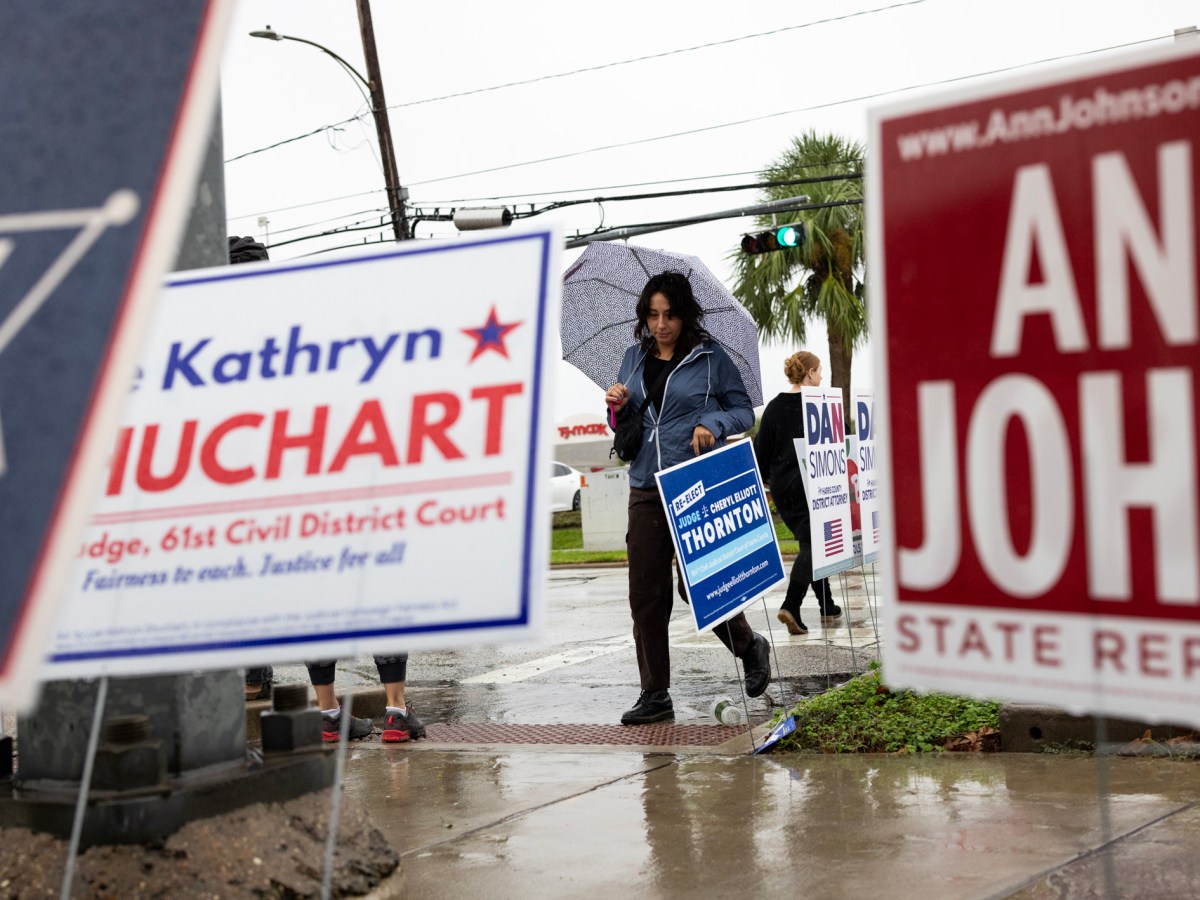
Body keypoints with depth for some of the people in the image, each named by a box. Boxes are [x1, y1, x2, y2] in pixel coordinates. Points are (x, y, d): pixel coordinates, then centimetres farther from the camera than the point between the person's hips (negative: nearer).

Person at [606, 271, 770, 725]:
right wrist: (617, 405, -2)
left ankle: (750, 647, 24)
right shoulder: (634, 358, 12)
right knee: (645, 593, 2)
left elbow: (744, 410, 5)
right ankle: (654, 694, 10)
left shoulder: (710, 358, 0)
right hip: (646, 489, 4)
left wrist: (713, 424, -14)